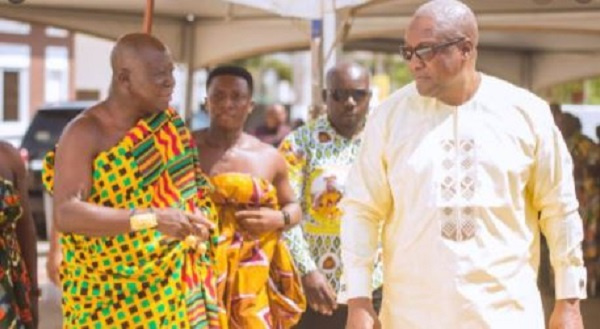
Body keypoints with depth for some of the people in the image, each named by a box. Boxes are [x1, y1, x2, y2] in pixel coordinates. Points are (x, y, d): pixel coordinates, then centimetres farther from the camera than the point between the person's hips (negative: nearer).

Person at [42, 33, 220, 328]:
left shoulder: (170, 126, 5)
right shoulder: (85, 134, -13)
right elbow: (65, 214, -25)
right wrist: (151, 219, -33)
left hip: (174, 289, 5)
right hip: (109, 296, -5)